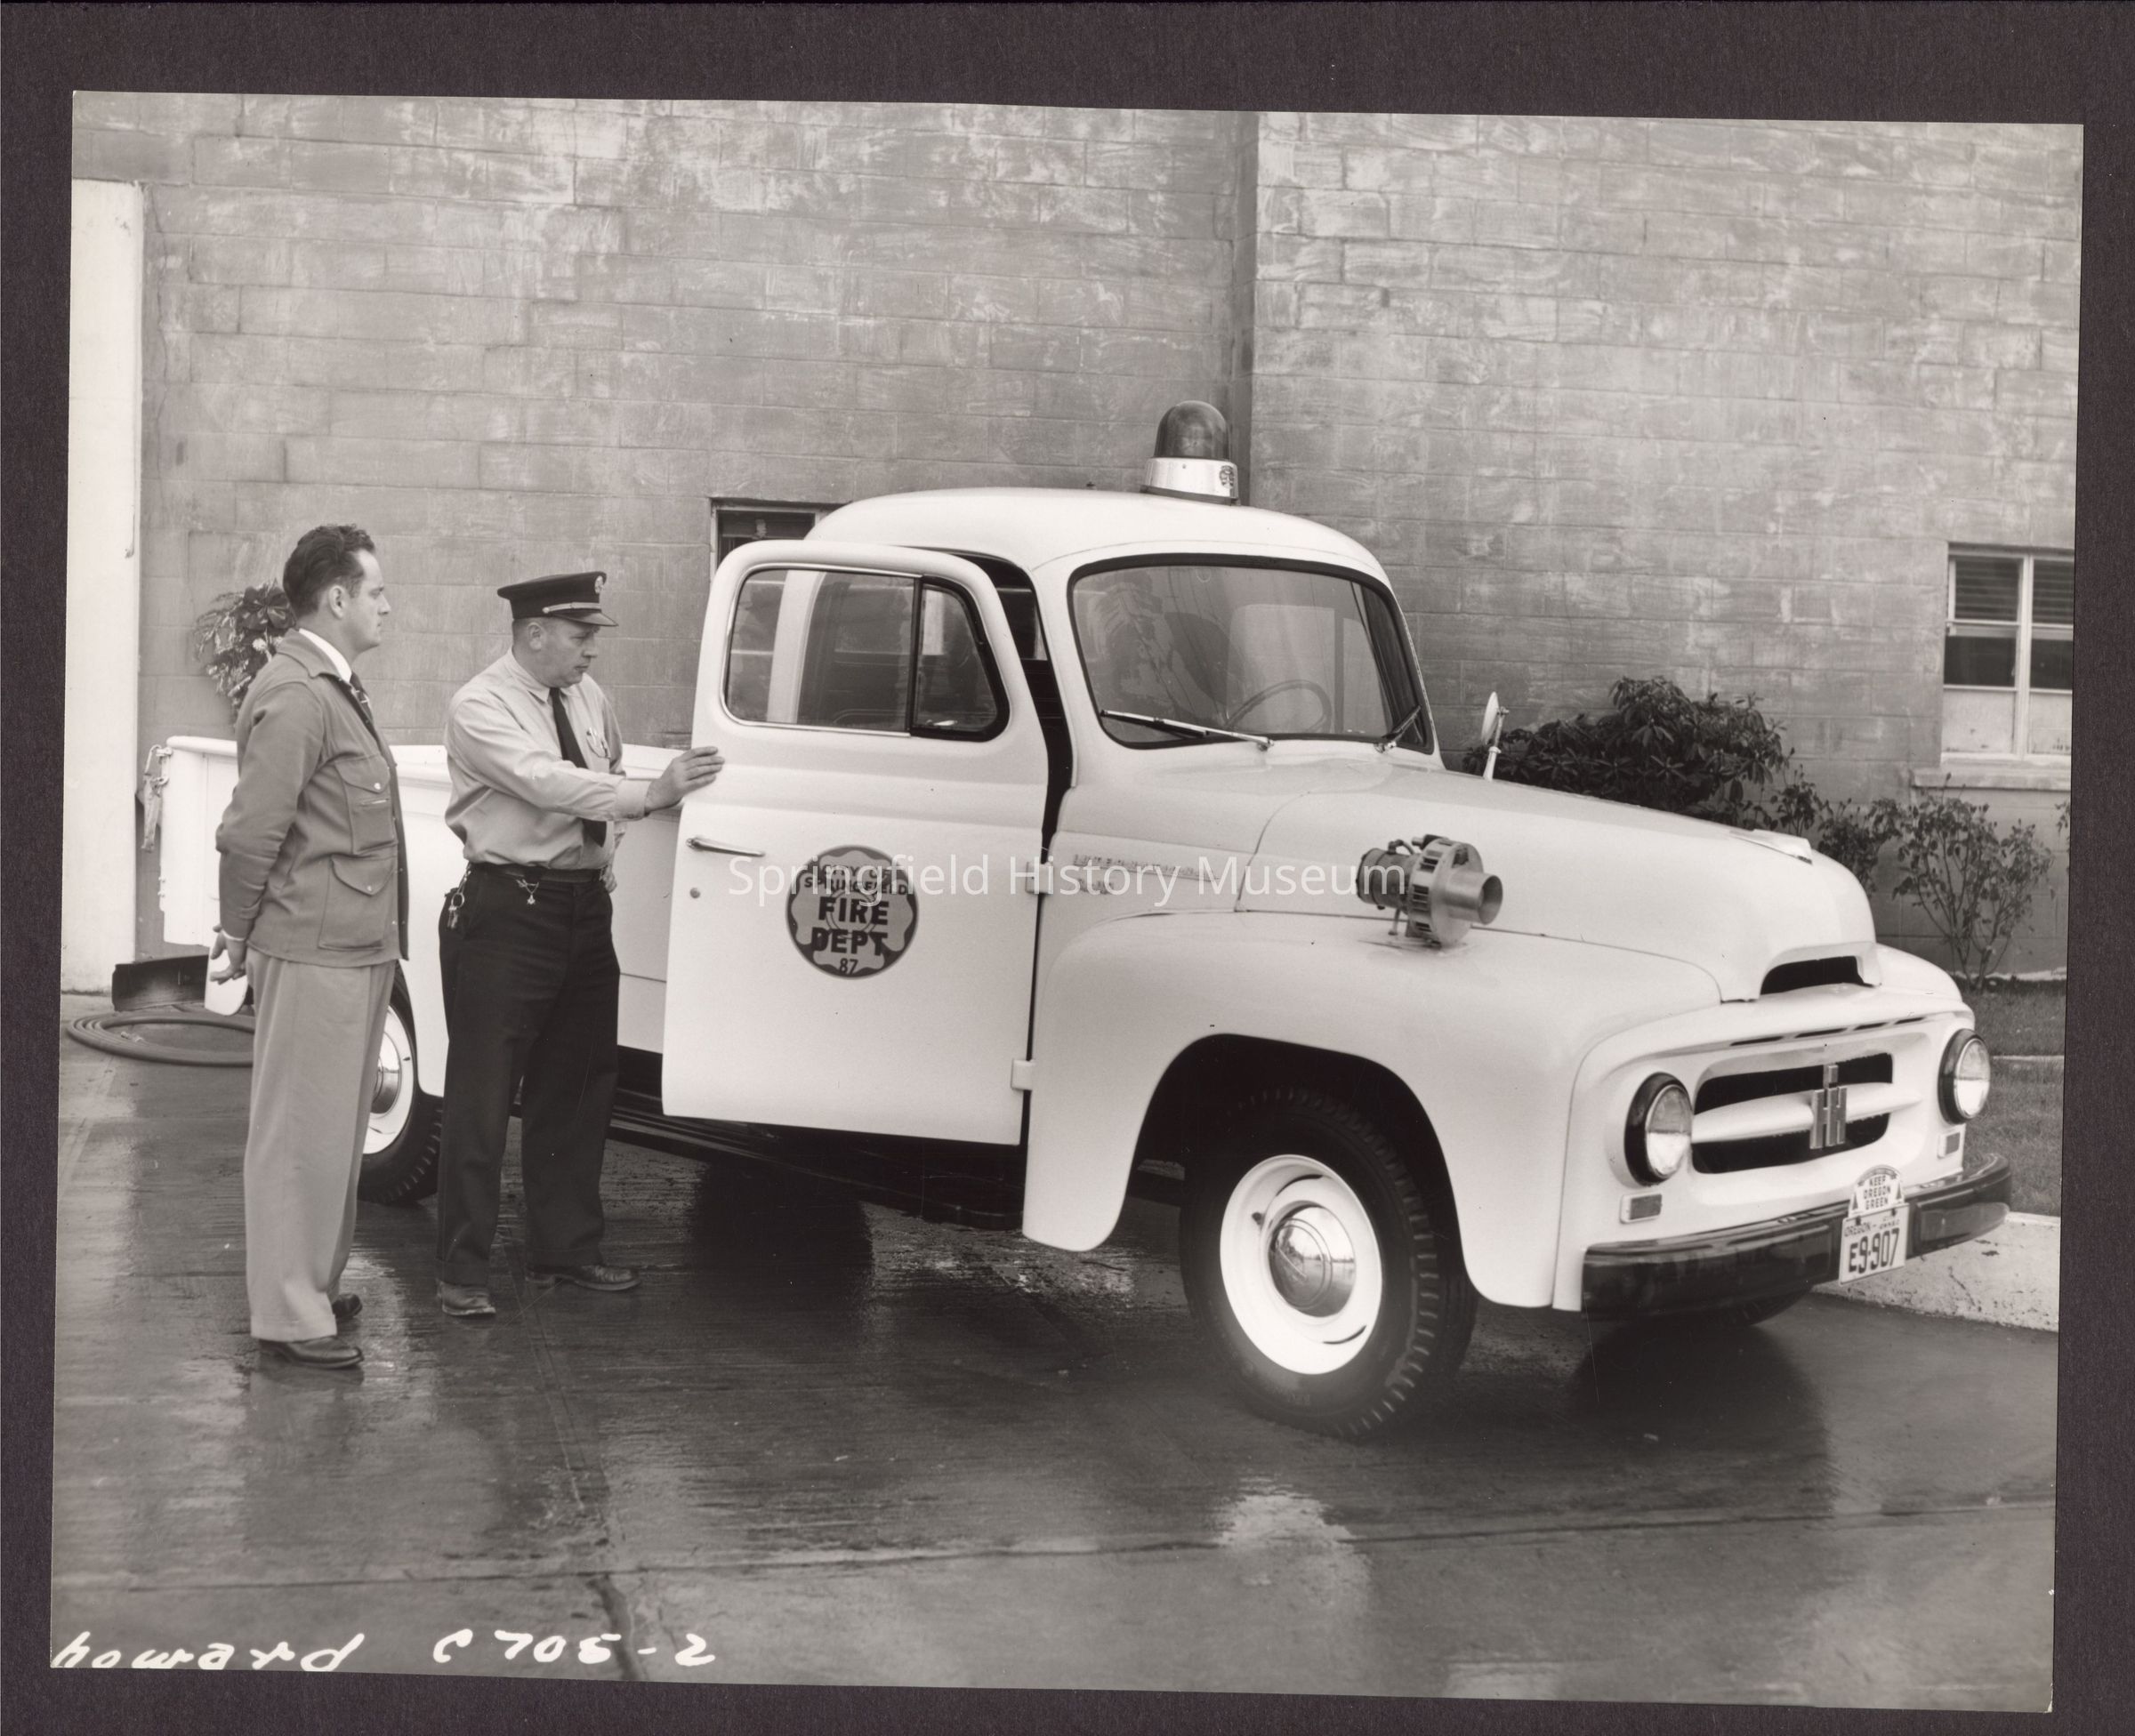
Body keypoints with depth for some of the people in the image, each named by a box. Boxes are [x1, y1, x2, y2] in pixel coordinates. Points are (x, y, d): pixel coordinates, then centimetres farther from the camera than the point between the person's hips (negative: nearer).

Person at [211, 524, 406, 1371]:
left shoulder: (335, 687, 15)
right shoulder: (295, 697, -18)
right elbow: (249, 832, -19)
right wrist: (240, 938, -10)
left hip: (358, 949, 10)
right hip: (314, 953, -10)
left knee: (334, 1129, 18)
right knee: (301, 1133, -2)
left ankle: (312, 1285, 30)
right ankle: (288, 1316, 6)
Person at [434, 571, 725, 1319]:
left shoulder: (588, 696, 10)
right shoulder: (480, 708, -13)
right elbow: (548, 782, -27)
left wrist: (607, 857, 10)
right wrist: (653, 793, -34)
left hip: (583, 908, 8)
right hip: (507, 912, -7)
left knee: (577, 1087, 14)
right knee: (483, 1093, -4)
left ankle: (564, 1248, 27)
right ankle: (462, 1269, 4)